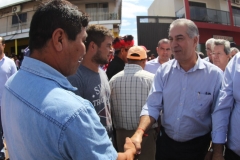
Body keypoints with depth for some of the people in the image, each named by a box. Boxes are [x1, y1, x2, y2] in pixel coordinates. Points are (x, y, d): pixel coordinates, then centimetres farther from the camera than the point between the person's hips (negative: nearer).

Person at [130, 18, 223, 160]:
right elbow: (152, 106, -10)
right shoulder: (163, 71, -7)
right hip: (166, 141, 2)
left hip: (197, 145, -2)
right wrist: (140, 132, -25)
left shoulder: (215, 74, -14)